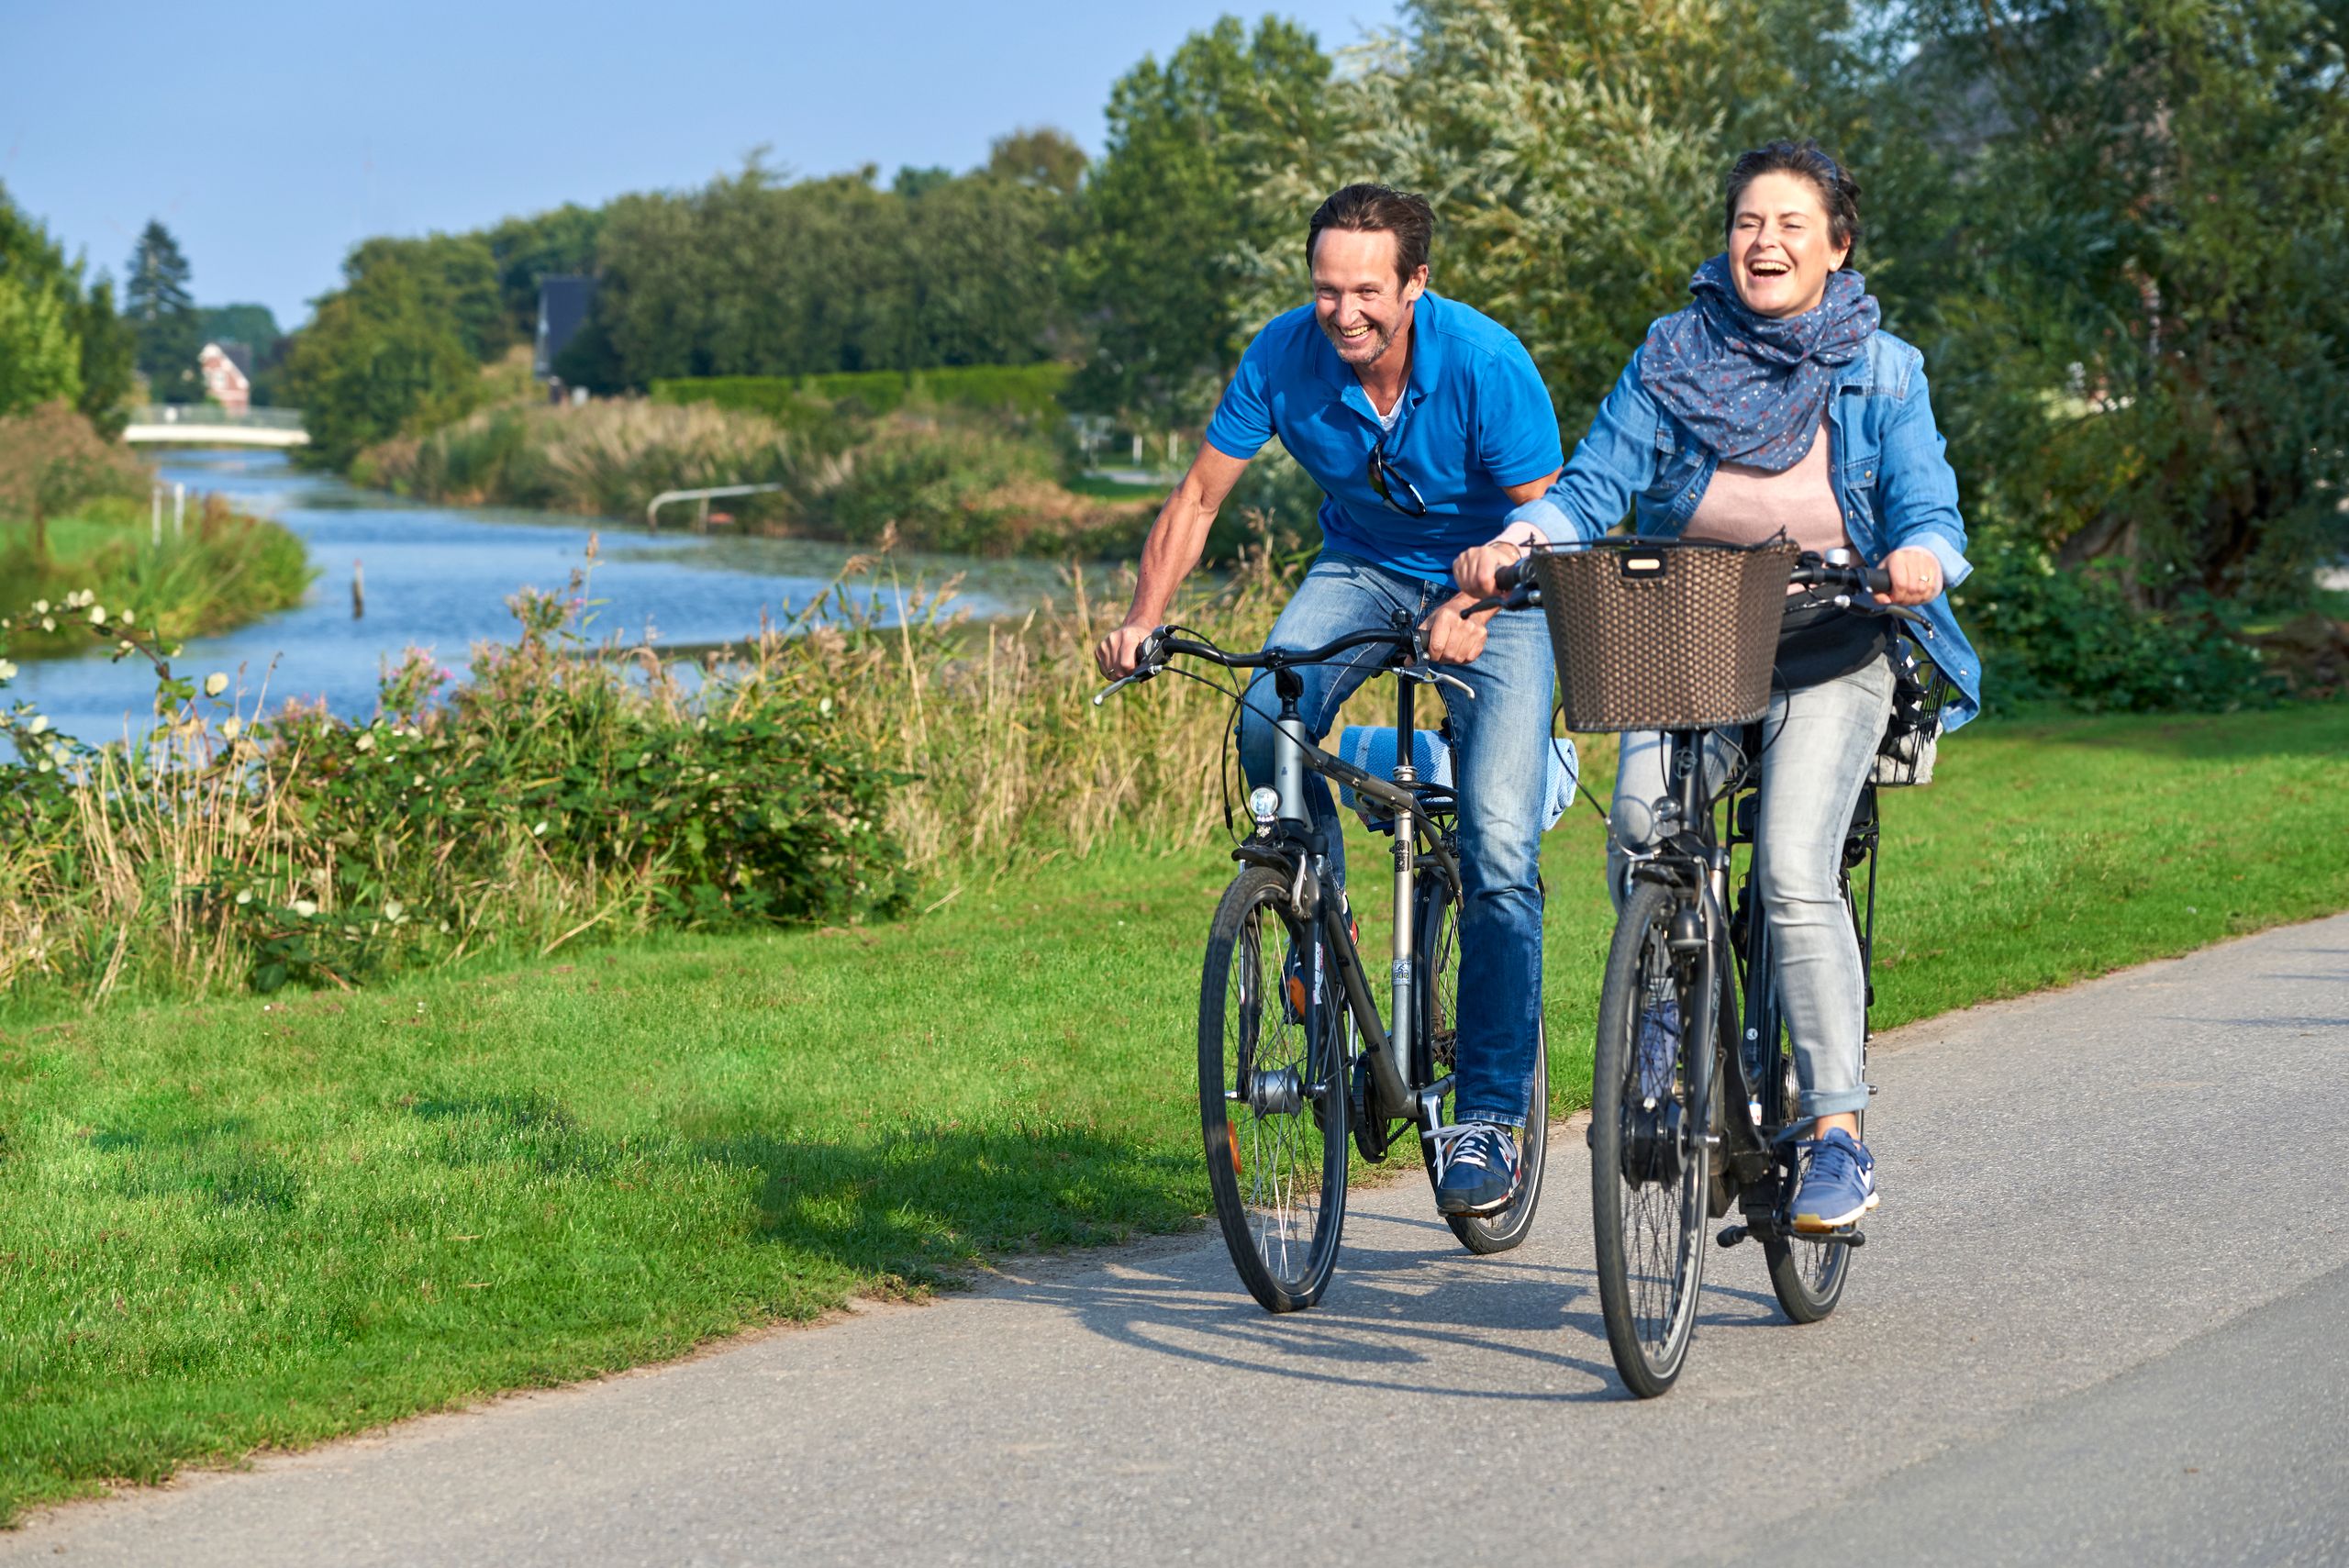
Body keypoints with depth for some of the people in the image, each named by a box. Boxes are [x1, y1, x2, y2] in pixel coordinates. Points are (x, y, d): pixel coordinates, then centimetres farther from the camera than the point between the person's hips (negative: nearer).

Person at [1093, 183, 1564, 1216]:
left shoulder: (1485, 364, -27)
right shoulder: (1285, 356, -18)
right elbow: (1198, 496, -10)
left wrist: (1471, 607, -39)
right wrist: (1143, 618, -25)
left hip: (1490, 590, -3)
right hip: (1362, 568, 3)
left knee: (1498, 852, -16)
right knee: (1268, 724, -29)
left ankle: (1490, 1113, -7)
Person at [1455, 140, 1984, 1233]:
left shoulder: (1882, 371, -3)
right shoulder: (1673, 357, 0)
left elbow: (1930, 515, -9)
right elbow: (1593, 485, -5)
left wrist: (1920, 558, -33)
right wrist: (1517, 539, -25)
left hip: (1827, 659, -2)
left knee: (1793, 874, -22)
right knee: (1640, 827, -24)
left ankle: (1840, 1135, -14)